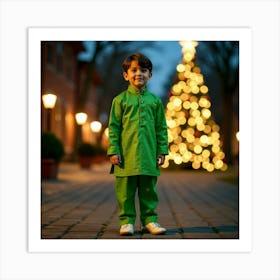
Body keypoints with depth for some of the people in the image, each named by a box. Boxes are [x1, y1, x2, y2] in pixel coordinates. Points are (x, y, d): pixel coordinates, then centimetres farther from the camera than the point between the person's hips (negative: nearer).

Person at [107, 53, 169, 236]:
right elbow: (114, 127, 2)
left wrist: (162, 151, 5)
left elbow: (162, 128, 11)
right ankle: (127, 220, 12)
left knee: (149, 189, 7)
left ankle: (149, 219, 17)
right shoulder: (120, 100, 4)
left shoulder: (155, 101, 9)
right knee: (126, 190, 3)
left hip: (149, 155, 2)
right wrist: (113, 151, -4)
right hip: (126, 154, -2)